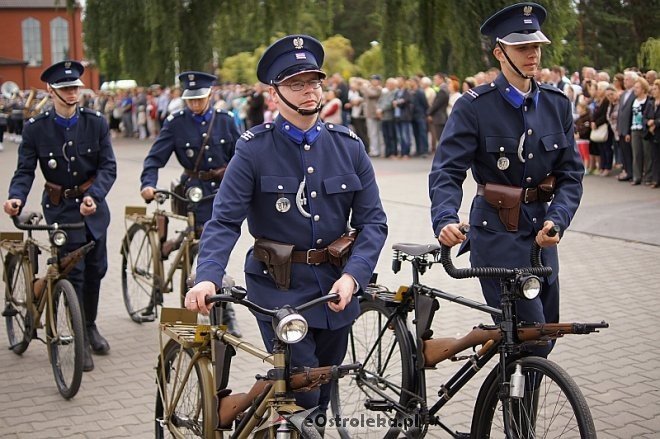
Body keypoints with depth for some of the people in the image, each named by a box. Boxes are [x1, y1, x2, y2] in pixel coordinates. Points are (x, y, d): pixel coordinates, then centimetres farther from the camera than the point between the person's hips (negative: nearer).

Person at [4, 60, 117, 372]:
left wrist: (94, 195, -26)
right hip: (60, 208, -2)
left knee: (96, 268, 11)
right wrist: (16, 197, -28)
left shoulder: (96, 123, -5)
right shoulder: (36, 128, -9)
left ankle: (90, 325, 35)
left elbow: (108, 167, -8)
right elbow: (25, 170, -7)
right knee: (73, 271, -5)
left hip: (93, 205, 3)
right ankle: (81, 340, 8)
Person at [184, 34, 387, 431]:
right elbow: (224, 221, -12)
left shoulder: (348, 146, 1)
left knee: (324, 396, 18)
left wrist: (353, 275, -17)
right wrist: (208, 277, -29)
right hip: (280, 288, -4)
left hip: (336, 287, 4)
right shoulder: (254, 149, -8)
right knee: (300, 399, -10)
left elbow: (373, 221, -1)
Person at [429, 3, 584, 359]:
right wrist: (445, 220, -32)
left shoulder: (557, 104, 6)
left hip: (541, 234, 6)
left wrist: (557, 219, -14)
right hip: (497, 235, -6)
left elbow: (571, 173, 3)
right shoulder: (475, 106, -9)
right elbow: (446, 172, -14)